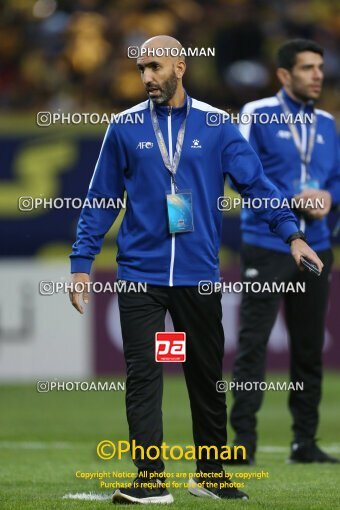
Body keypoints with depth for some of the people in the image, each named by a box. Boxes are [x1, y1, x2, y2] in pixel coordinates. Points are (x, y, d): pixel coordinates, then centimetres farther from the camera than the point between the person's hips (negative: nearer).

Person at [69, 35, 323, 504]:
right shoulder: (125, 128, 3)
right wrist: (81, 264, 1)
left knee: (207, 377, 10)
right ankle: (151, 480, -7)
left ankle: (211, 475, 23)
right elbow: (100, 200, 6)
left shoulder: (216, 126, 2)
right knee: (143, 376, -7)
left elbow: (255, 182, -1)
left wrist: (291, 233, -12)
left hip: (199, 276, 1)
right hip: (140, 273, -1)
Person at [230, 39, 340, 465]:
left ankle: (305, 442, 14)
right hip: (266, 246, -5)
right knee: (253, 342, -9)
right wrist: (292, 201, -18)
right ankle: (243, 438, -8)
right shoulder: (258, 115, -3)